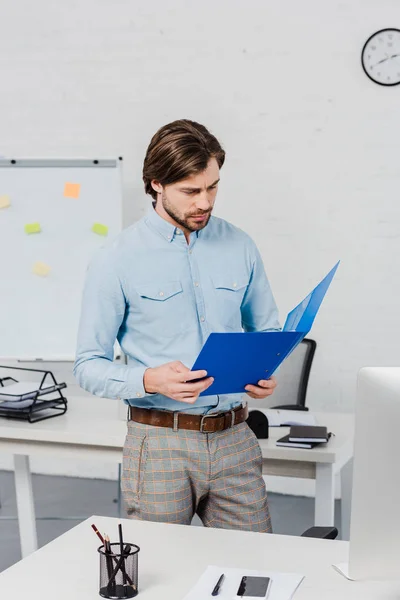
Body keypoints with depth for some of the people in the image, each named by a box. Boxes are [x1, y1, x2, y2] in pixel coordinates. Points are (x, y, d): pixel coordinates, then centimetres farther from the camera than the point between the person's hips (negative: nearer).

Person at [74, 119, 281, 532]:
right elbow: (89, 366, -4)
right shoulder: (117, 261, -6)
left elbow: (267, 331, 16)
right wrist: (149, 381, -22)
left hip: (235, 439, 3)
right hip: (160, 443, -3)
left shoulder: (239, 247, 5)